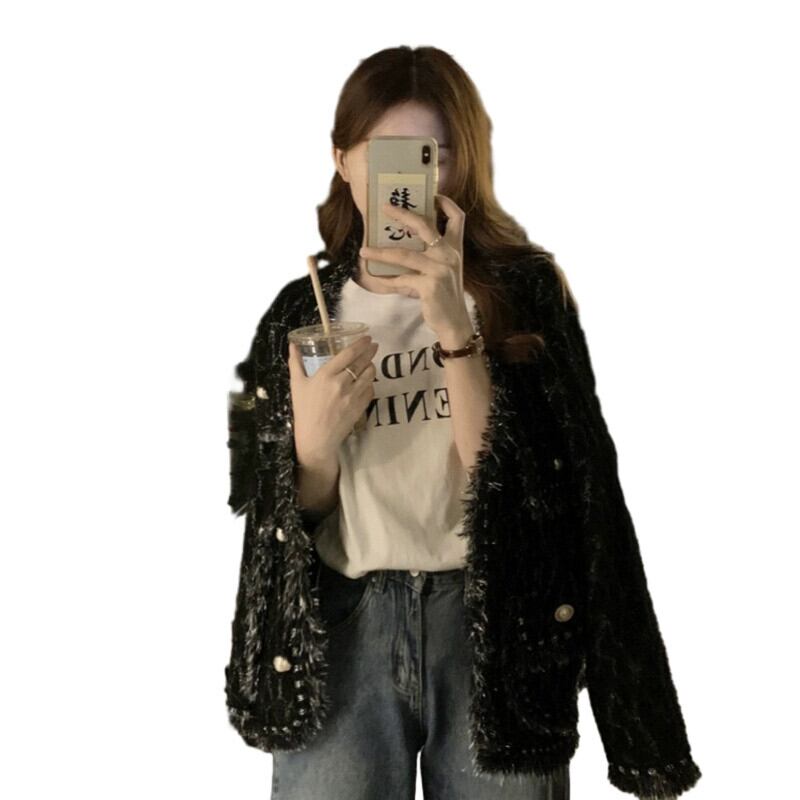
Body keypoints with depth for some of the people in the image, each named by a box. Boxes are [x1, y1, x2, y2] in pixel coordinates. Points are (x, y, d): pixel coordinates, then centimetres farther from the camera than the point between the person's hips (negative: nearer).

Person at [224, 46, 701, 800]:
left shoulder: (523, 289, -1)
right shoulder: (301, 311, 5)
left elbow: (514, 479, -12)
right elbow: (288, 519, 6)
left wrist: (453, 327, -22)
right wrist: (314, 442, -15)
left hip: (496, 618, -1)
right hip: (344, 623, 2)